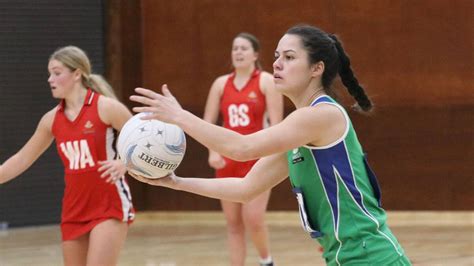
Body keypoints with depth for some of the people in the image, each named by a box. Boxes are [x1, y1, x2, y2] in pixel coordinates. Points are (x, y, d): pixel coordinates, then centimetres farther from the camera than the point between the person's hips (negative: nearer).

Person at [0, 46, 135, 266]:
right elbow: (21, 160, 16)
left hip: (109, 208, -6)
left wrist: (124, 163, -25)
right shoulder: (52, 119, 8)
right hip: (74, 212, 6)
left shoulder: (105, 107, -8)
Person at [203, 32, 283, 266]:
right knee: (233, 223, 5)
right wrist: (212, 152, -7)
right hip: (228, 160, 4)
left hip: (257, 159, -4)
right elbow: (207, 123, 9)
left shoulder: (266, 81, -2)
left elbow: (276, 123, -8)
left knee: (253, 219, -14)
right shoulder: (221, 83, 9)